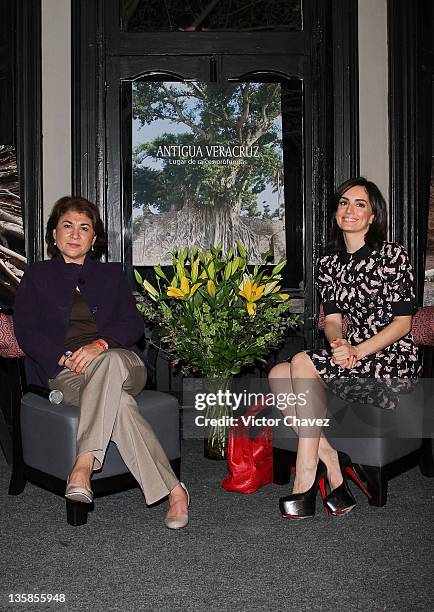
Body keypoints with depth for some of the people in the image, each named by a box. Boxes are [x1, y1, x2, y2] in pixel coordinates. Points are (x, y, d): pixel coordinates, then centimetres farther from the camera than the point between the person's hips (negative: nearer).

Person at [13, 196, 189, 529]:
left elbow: (134, 324, 7)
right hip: (65, 373, -1)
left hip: (121, 362, 1)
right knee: (120, 404, -35)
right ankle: (172, 490, -34)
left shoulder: (112, 274, 21)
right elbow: (26, 330, 4)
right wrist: (66, 358, -14)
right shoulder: (37, 276, 18)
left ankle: (84, 465, -43)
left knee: (110, 361, -39)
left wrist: (100, 345, -16)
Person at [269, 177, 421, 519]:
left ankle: (306, 481, -21)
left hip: (394, 361, -6)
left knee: (302, 362, -26)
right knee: (278, 374, -16)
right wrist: (338, 342, -19)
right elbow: (332, 318, 5)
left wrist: (358, 351, -21)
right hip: (352, 357, 6)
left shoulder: (392, 254, -6)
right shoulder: (329, 263, 12)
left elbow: (403, 322, -9)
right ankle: (332, 466, -15)